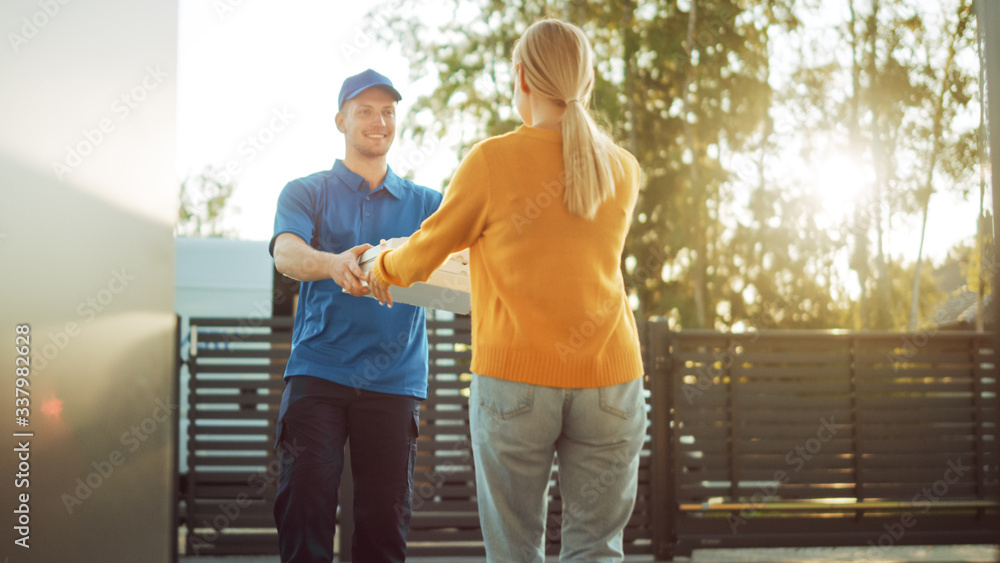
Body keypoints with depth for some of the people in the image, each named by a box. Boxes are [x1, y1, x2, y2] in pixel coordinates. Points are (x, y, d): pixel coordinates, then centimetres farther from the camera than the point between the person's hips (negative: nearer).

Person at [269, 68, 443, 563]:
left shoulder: (424, 204, 16)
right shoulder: (306, 193, 10)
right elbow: (286, 254, -10)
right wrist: (333, 265, -33)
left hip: (394, 379, 2)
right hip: (318, 372, -1)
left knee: (385, 519, 1)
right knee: (305, 503, -10)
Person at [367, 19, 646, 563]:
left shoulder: (491, 161, -5)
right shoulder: (624, 170, 7)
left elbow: (423, 254, 6)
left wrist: (383, 268, 28)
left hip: (514, 379, -2)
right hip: (608, 376, 3)